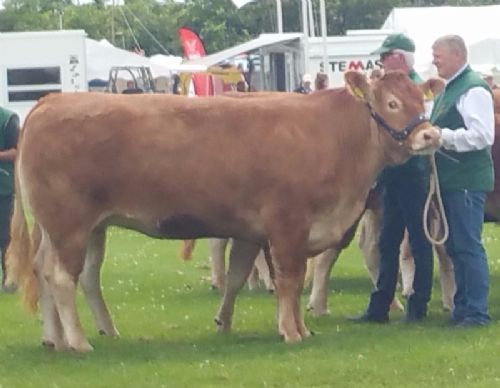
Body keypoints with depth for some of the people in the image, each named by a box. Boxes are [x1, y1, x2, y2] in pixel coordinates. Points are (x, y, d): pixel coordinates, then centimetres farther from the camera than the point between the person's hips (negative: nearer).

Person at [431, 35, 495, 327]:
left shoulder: (473, 89, -13)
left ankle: (477, 311, -3)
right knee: (455, 246, 14)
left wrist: (442, 136, -21)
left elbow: (482, 136, -22)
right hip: (450, 180, 10)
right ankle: (463, 307, 21)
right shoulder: (449, 89, 16)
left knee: (468, 245, -7)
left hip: (467, 180, -10)